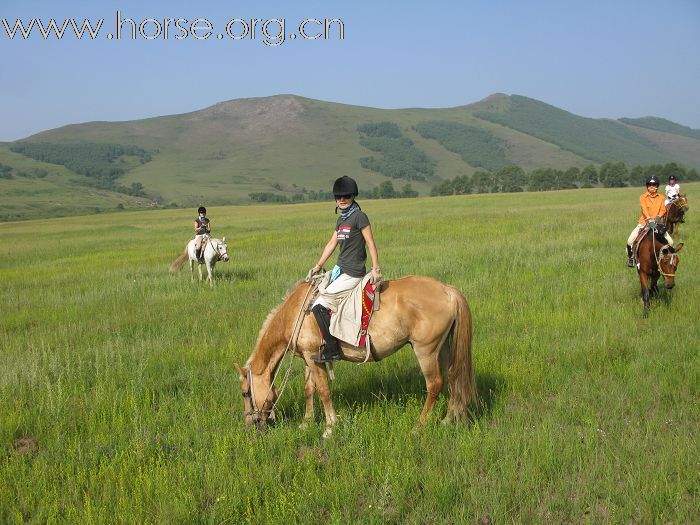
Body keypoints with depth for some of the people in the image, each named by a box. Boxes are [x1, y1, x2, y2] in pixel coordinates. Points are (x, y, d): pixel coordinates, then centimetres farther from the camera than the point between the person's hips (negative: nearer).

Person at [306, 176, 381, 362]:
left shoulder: (359, 216, -12)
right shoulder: (341, 219, 14)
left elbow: (371, 243, -13)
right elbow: (331, 244, 18)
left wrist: (376, 269, -19)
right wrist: (318, 266, 15)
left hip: (352, 274, -10)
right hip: (340, 270, 10)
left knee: (319, 305, -15)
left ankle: (332, 349, -10)